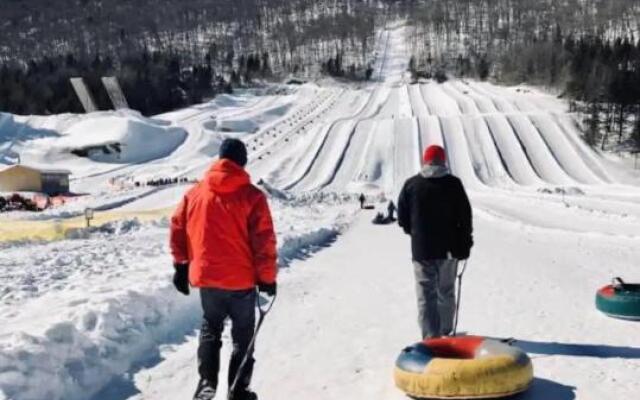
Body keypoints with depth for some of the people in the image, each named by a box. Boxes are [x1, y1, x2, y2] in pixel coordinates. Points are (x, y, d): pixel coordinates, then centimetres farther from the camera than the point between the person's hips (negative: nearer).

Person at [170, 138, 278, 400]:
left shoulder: (195, 193, 2)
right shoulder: (251, 196, -10)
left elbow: (178, 229, 6)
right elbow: (264, 241, -12)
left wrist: (181, 267, 15)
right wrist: (267, 277, -2)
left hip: (205, 276, 3)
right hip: (240, 279, -3)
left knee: (210, 329, 22)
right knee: (243, 334, 13)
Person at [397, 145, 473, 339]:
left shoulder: (411, 185, -2)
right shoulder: (453, 184, -4)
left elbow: (402, 218, 2)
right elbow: (465, 216, -3)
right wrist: (465, 243, 6)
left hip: (421, 249, -1)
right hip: (448, 249, 1)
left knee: (426, 294, 2)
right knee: (446, 291, 16)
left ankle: (430, 336, -5)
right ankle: (445, 332, 27)